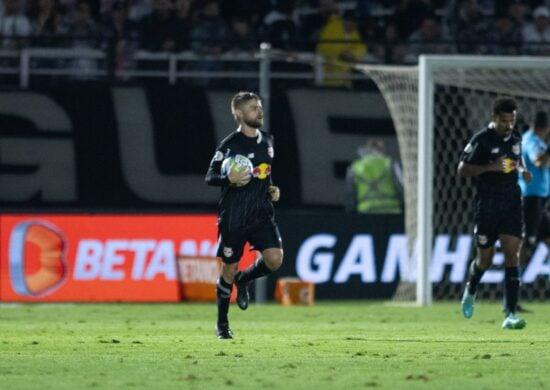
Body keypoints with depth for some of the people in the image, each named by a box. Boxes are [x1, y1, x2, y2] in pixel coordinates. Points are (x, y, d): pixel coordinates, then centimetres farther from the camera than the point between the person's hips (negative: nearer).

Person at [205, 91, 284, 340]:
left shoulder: (266, 141, 10)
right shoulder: (230, 145, -10)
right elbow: (210, 177, -9)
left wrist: (271, 189, 8)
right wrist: (229, 179, -28)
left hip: (262, 214, 5)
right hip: (233, 217, -5)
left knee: (274, 258, -15)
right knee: (229, 269, 3)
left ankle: (244, 280, 18)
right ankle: (222, 324, 20)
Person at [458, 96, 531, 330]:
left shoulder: (516, 138, 8)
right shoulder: (481, 140, -9)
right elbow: (462, 170, -10)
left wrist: (522, 170, 5)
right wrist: (490, 167, -22)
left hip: (512, 205, 3)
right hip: (486, 207, -3)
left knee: (512, 257, -9)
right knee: (485, 260, 7)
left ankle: (510, 315, -12)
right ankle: (470, 291, 41)